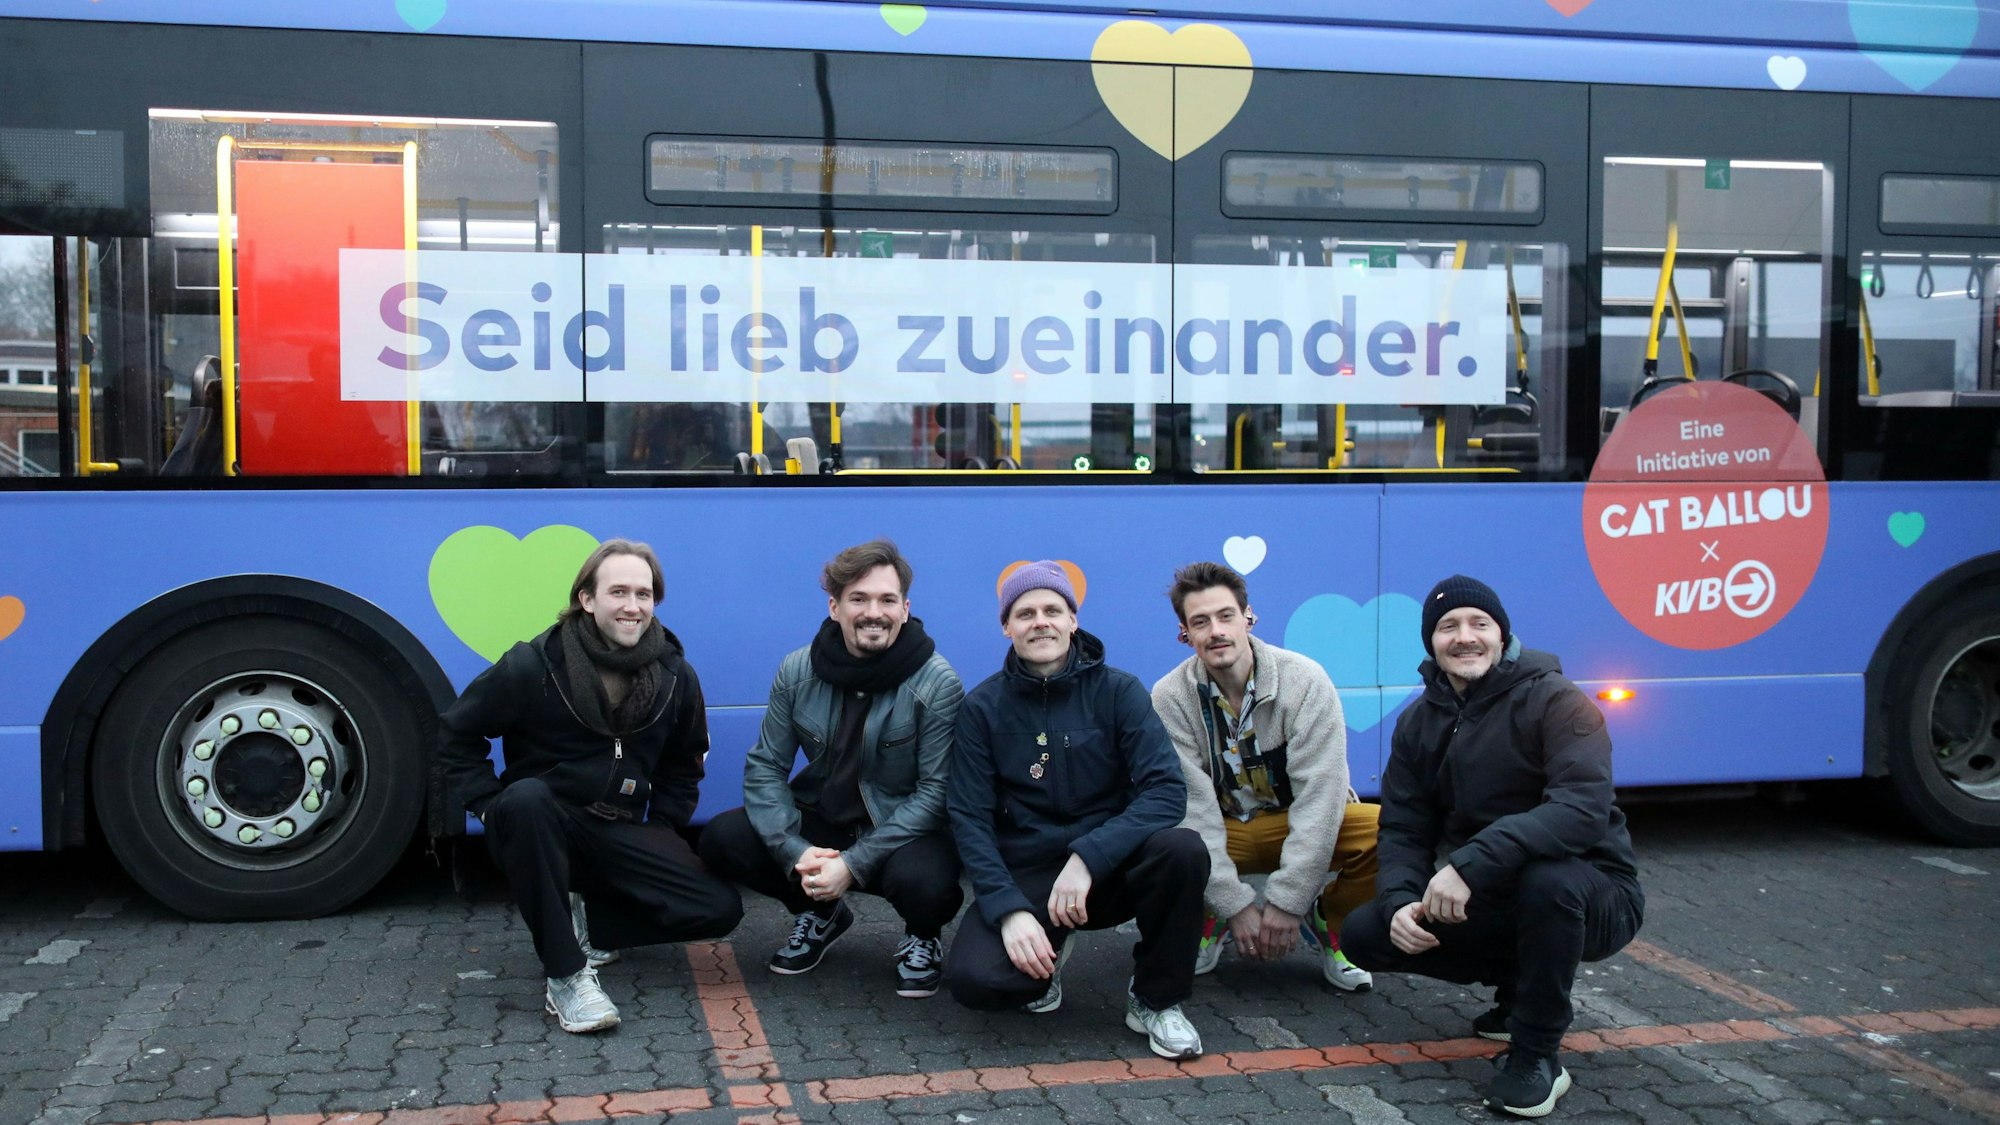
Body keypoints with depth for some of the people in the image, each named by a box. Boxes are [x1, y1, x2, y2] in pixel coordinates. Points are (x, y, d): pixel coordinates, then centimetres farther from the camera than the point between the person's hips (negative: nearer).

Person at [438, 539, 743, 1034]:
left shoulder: (675, 676, -1)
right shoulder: (533, 665, -12)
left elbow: (683, 766, 15)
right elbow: (458, 735, -3)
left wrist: (662, 831, 3)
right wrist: (493, 808, -13)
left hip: (619, 835, 3)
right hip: (540, 827, -3)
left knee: (720, 909, -14)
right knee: (526, 797, -40)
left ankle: (579, 921, 5)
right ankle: (566, 976, -31)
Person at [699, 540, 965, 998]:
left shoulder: (937, 683, -17)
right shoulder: (797, 672, -6)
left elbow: (936, 789, -18)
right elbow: (765, 767, -4)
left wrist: (853, 863, -25)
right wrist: (796, 851, -21)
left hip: (904, 832, -4)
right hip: (821, 820, 4)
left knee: (922, 880, -37)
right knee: (722, 840, -17)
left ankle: (924, 936, 5)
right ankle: (821, 914, 12)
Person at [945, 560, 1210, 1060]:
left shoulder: (1118, 691, -3)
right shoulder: (982, 707, 0)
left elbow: (1167, 790, -14)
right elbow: (969, 818, -5)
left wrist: (1088, 857, -27)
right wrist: (1009, 909, -20)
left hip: (1108, 870, 0)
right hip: (1021, 877, 0)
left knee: (1182, 849, -31)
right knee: (974, 978, -29)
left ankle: (1155, 1000, -6)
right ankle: (1048, 952, 9)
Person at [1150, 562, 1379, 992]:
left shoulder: (1304, 679, -17)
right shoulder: (1170, 698, -14)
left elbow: (1318, 795, -21)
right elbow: (1193, 805, -18)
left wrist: (1286, 900, -24)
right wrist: (1236, 904, -23)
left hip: (1301, 828, 0)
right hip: (1219, 834, 1)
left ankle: (1327, 922, 0)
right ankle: (1209, 920, 3)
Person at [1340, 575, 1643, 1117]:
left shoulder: (1556, 702, -17)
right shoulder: (1419, 722, 2)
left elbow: (1585, 809, -33)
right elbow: (1404, 829, 0)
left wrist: (1472, 864, -42)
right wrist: (1400, 902, -22)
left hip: (1586, 894, -6)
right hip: (1489, 900, 6)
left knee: (1547, 875, -40)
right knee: (1365, 933, -8)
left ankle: (1536, 1057, -19)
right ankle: (1521, 985, 12)